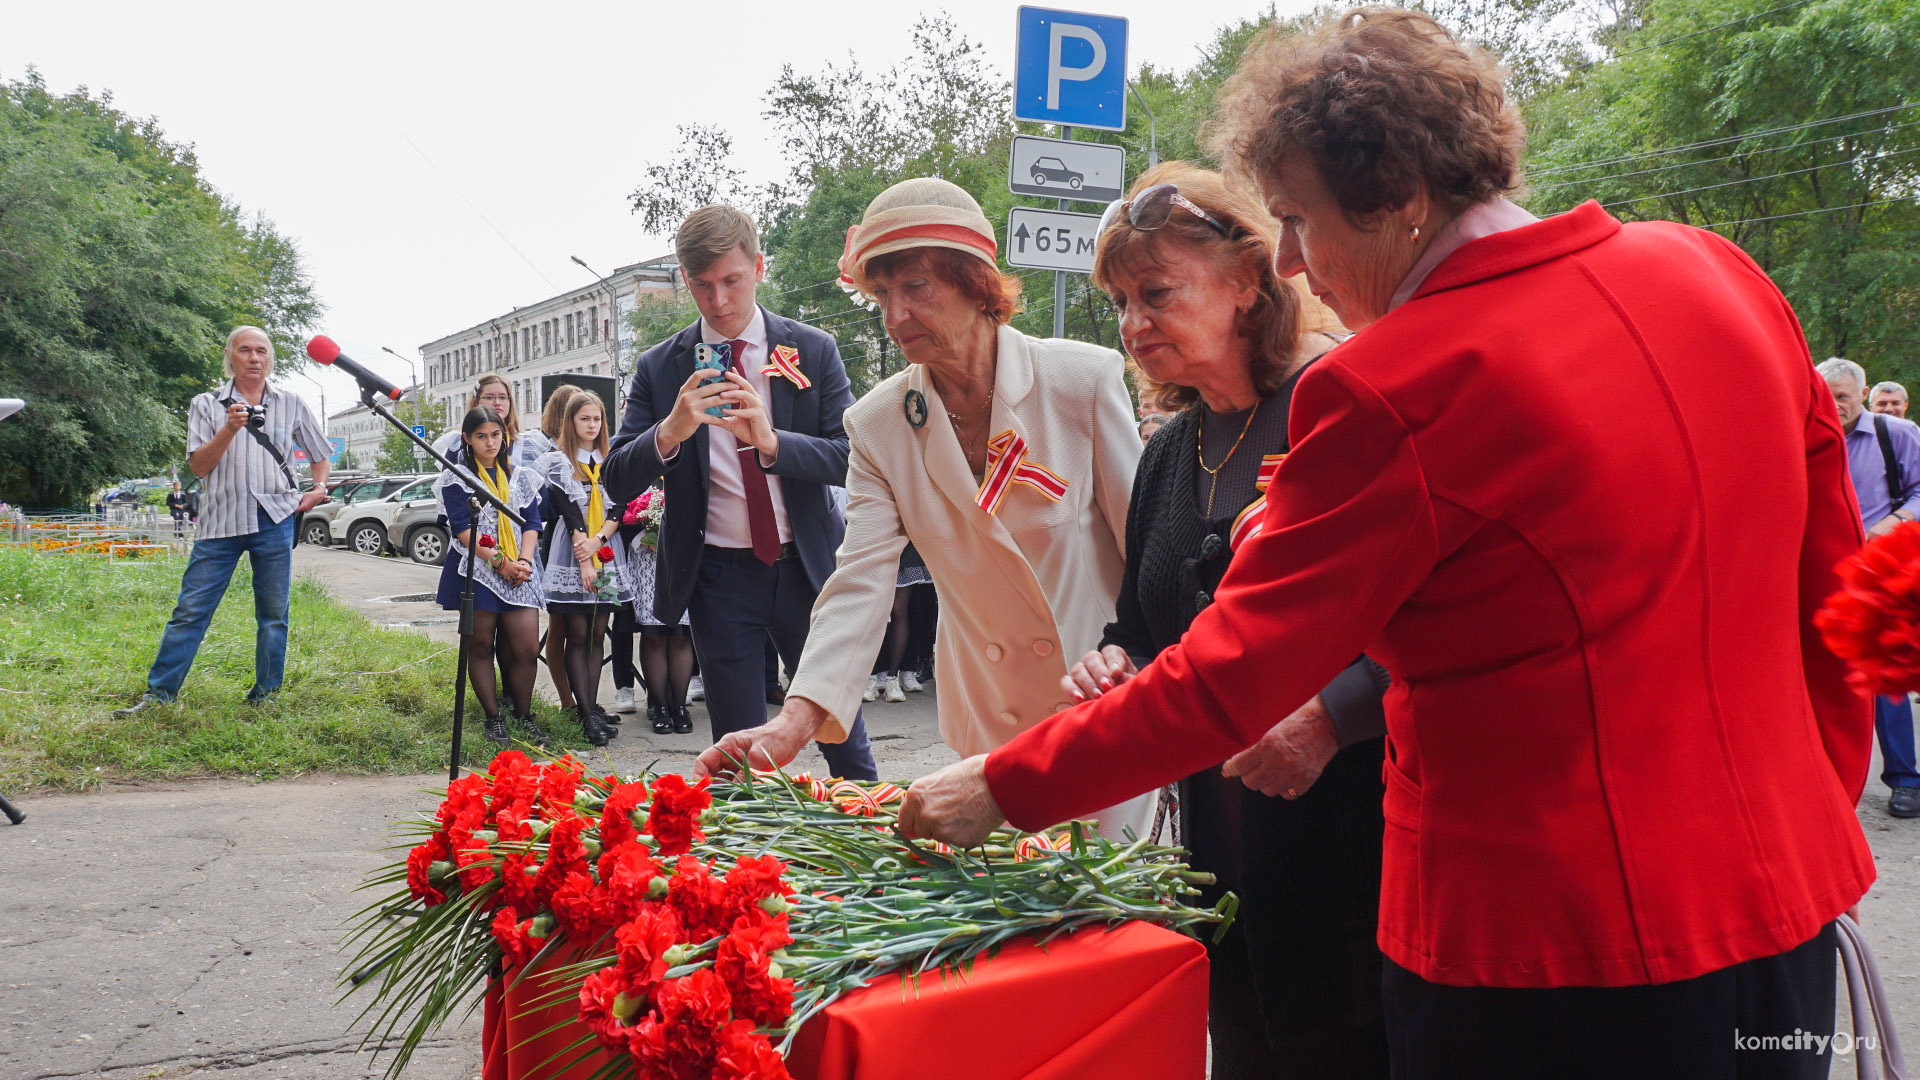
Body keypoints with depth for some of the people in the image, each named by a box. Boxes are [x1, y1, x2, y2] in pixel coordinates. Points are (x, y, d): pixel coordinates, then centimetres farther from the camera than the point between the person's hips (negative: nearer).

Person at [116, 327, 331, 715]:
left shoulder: (291, 403, 12)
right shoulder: (207, 405, 9)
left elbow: (319, 452, 23)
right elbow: (198, 466, 1)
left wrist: (319, 487, 6)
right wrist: (229, 429, -12)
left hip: (275, 519, 1)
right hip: (221, 520, -1)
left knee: (273, 613, 4)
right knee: (191, 609, -3)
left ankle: (265, 696, 14)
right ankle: (159, 693, 4)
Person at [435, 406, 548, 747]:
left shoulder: (520, 476, 14)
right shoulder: (456, 477, 2)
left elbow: (532, 523, 10)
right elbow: (462, 530, -6)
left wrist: (523, 561, -8)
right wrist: (501, 562, -14)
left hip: (520, 572, 3)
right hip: (477, 569, -2)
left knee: (528, 648, -4)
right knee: (481, 645, 3)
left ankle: (523, 714, 11)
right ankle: (493, 717, 13)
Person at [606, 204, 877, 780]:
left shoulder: (814, 350, 1)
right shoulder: (660, 368, 1)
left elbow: (851, 457, -7)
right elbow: (618, 482, -4)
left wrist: (771, 440, -24)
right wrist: (670, 432, -24)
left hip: (808, 569, 0)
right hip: (719, 577, 0)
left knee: (844, 736, 9)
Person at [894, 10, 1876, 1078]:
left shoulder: (1393, 391, -21)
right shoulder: (1721, 275, 1)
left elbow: (1228, 680, -17)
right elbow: (1835, 591, 8)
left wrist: (1003, 788, -5)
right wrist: (1818, 795, 19)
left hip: (1548, 947, -7)